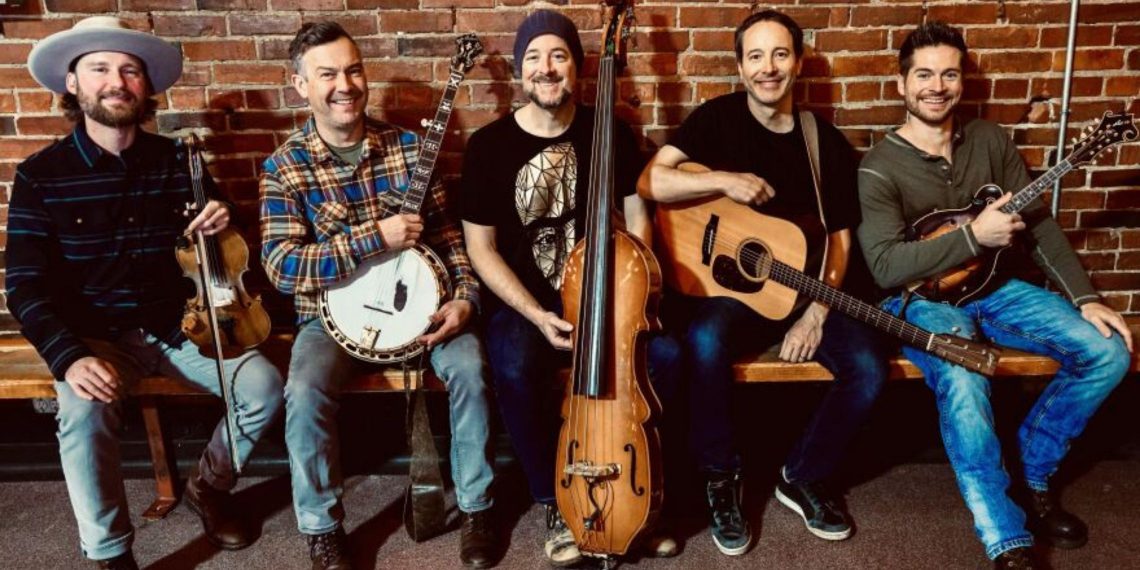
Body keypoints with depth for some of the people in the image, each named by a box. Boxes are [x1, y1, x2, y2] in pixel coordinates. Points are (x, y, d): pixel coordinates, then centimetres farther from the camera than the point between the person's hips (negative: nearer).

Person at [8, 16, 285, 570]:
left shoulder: (179, 161, 2)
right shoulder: (41, 174, -4)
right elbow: (26, 286, -8)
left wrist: (222, 223, -14)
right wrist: (69, 357, -25)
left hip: (180, 323, 2)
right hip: (98, 335, -2)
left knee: (263, 385, -18)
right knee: (84, 413, -31)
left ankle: (208, 486, 10)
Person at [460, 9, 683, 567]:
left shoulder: (611, 133, 1)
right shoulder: (488, 146, -5)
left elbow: (637, 218, 8)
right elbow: (481, 248, -4)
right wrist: (537, 314, -17)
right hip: (523, 301, -2)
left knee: (664, 353, -25)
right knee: (516, 371, -33)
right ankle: (553, 502, -5)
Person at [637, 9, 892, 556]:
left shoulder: (828, 143, 6)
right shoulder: (718, 118, -1)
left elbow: (839, 237, 6)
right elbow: (649, 182, -11)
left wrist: (817, 313, -8)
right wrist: (724, 179, -24)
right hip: (722, 287, -3)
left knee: (868, 366, -20)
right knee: (705, 341, -36)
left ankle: (802, 477, 6)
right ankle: (721, 478, -9)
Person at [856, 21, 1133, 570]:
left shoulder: (990, 139, 5)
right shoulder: (880, 167, -11)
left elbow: (1039, 222, 6)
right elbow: (885, 266, -21)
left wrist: (1085, 298, -3)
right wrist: (973, 235, -24)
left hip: (992, 288, 6)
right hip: (921, 300, -6)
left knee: (1108, 351, -10)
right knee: (963, 382, -35)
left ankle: (1032, 476, 8)